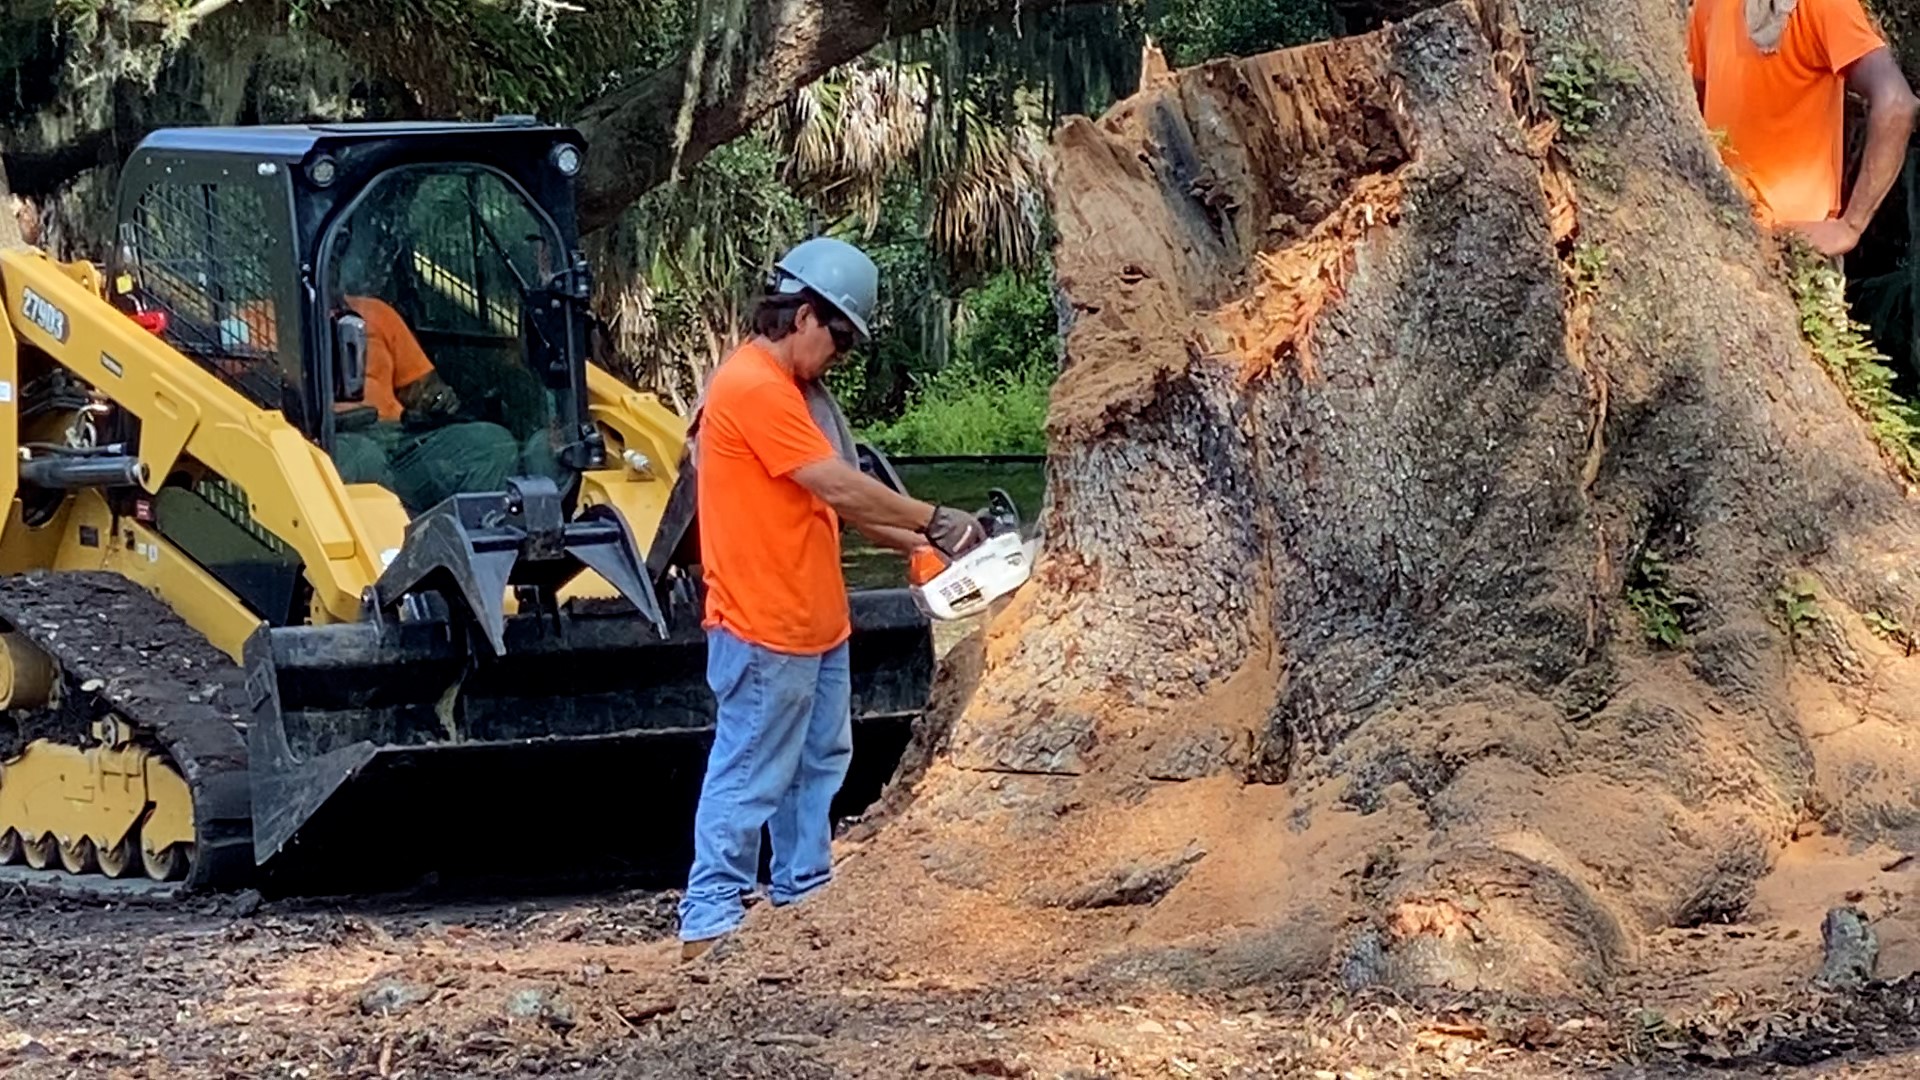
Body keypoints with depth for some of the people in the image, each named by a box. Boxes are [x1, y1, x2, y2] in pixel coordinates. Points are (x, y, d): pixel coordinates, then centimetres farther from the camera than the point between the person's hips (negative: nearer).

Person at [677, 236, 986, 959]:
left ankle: (805, 896, 26)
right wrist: (934, 520, -13)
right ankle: (710, 920, -2)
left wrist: (915, 543, 9)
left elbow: (831, 498, 17)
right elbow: (840, 487, -21)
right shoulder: (753, 387, -19)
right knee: (750, 778, -6)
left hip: (814, 624, 11)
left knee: (819, 764, 17)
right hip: (765, 629, -11)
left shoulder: (789, 389, 15)